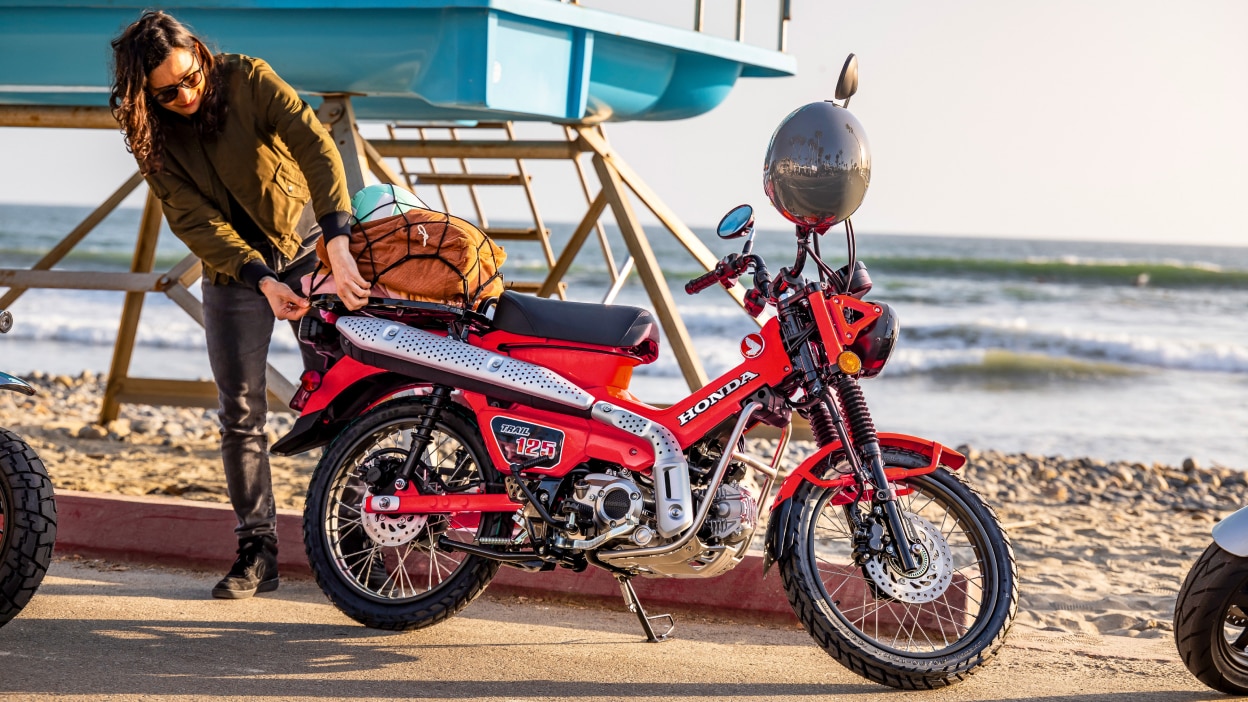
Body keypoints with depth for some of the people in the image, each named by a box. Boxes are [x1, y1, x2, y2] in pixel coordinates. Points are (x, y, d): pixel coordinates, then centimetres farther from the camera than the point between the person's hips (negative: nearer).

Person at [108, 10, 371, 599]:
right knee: (240, 413, 0)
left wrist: (339, 250, -41)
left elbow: (317, 149, -29)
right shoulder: (148, 133, -10)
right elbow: (194, 220, -16)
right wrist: (264, 282, -29)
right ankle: (257, 550, 6)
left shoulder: (247, 79, -18)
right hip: (233, 267, 2)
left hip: (307, 242, -2)